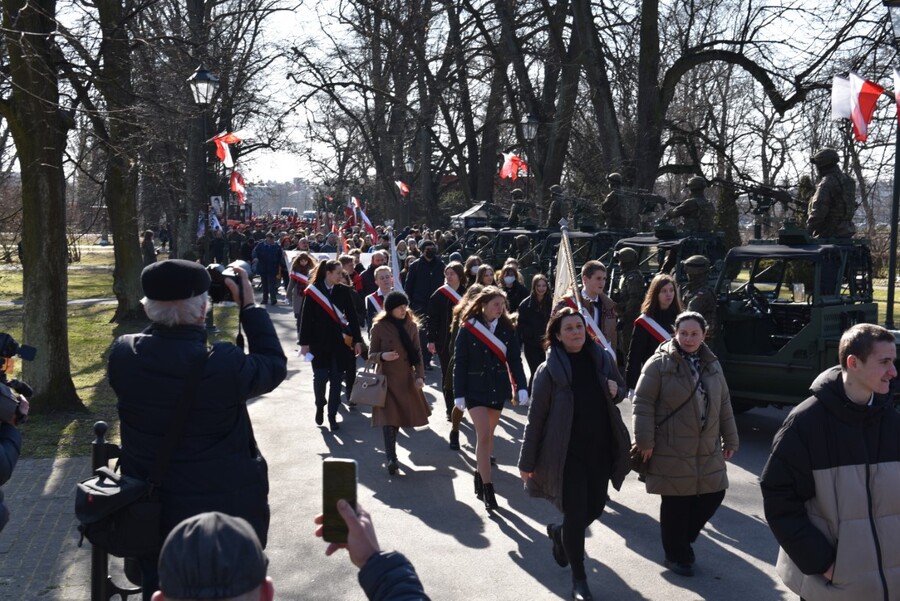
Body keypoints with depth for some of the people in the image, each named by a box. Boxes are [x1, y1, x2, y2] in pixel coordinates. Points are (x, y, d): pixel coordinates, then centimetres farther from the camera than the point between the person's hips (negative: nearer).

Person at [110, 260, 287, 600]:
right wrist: (249, 306, -2)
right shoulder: (224, 364, -26)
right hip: (226, 511, -3)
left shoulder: (122, 354, -15)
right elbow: (275, 366, -7)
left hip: (149, 512, 4)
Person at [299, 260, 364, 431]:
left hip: (339, 342, 2)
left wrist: (357, 340, -1)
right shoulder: (313, 291, -5)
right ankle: (319, 407, 24)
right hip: (319, 342, -2)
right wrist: (304, 343, -6)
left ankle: (332, 416, 14)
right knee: (320, 377, -3)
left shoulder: (344, 291, 1)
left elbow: (352, 316, 2)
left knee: (336, 380, 4)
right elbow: (306, 318, -4)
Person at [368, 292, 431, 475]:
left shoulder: (411, 326, 4)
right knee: (389, 417, -12)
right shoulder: (379, 327, -6)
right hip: (387, 378, -4)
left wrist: (420, 375, -3)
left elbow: (417, 353, 7)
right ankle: (391, 458, -13)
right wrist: (382, 356, -22)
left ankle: (390, 454, 29)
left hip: (407, 379, 4)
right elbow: (371, 354, 0)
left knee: (401, 415, 10)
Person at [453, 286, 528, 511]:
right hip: (475, 389, -4)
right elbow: (460, 363, -6)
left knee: (488, 435, 13)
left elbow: (515, 360, -1)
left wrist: (521, 387, -13)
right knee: (483, 435, -11)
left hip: (498, 388, 4)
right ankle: (487, 488, -8)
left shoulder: (507, 329, 1)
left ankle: (481, 473, 31)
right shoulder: (467, 329, -8)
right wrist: (459, 393, -8)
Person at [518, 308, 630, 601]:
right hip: (567, 453, -4)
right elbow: (536, 418, -8)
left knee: (595, 508, 13)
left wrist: (616, 391, -9)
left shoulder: (602, 359, -1)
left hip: (600, 450, 5)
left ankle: (559, 533, 46)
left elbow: (622, 389, 17)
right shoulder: (549, 370, -13)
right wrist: (527, 461, -6)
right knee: (576, 514, -1)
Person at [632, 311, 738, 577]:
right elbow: (643, 403, -11)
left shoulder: (712, 364, 10)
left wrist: (730, 440, 15)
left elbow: (724, 404, 16)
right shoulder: (660, 363, -9)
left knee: (713, 495, 8)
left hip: (708, 448, 6)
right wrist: (645, 441, -15)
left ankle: (682, 538, 30)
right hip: (671, 449, -6)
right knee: (676, 503, 1)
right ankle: (677, 555, 19)